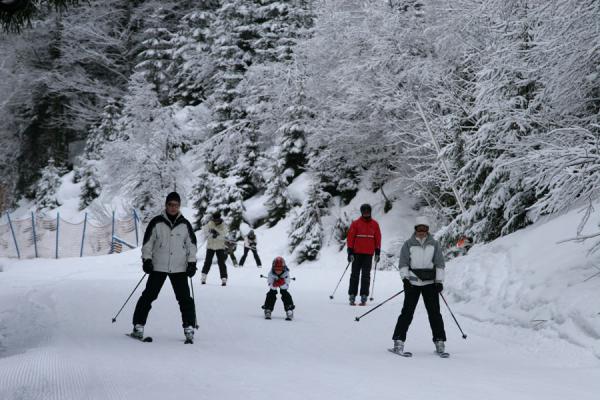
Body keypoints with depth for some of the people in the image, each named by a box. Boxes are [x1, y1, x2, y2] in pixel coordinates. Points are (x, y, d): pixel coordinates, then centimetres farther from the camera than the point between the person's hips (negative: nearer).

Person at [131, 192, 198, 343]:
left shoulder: (185, 224, 5)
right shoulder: (157, 222, 0)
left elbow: (191, 244, 10)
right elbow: (147, 242, 4)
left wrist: (192, 263, 3)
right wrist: (146, 259, -5)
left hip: (179, 268, 1)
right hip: (158, 267, -1)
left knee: (185, 298, -2)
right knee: (148, 296, -2)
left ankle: (189, 328, 6)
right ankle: (138, 326, 5)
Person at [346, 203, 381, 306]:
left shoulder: (374, 224, 8)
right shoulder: (355, 223, 2)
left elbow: (378, 238, 11)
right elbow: (350, 237, 0)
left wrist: (377, 253, 6)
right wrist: (350, 252, -6)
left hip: (369, 254, 1)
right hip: (357, 253, -1)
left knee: (366, 275, 0)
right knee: (355, 275, 1)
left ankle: (364, 297, 1)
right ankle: (352, 296, 4)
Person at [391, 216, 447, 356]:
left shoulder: (434, 244, 7)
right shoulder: (408, 244, 3)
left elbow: (440, 263, 7)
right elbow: (403, 263, 2)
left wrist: (439, 281, -1)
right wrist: (405, 278, -11)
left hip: (430, 282, 2)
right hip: (413, 282, -1)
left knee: (434, 312, 0)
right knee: (407, 312, -5)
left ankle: (439, 341, 7)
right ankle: (398, 341, 0)